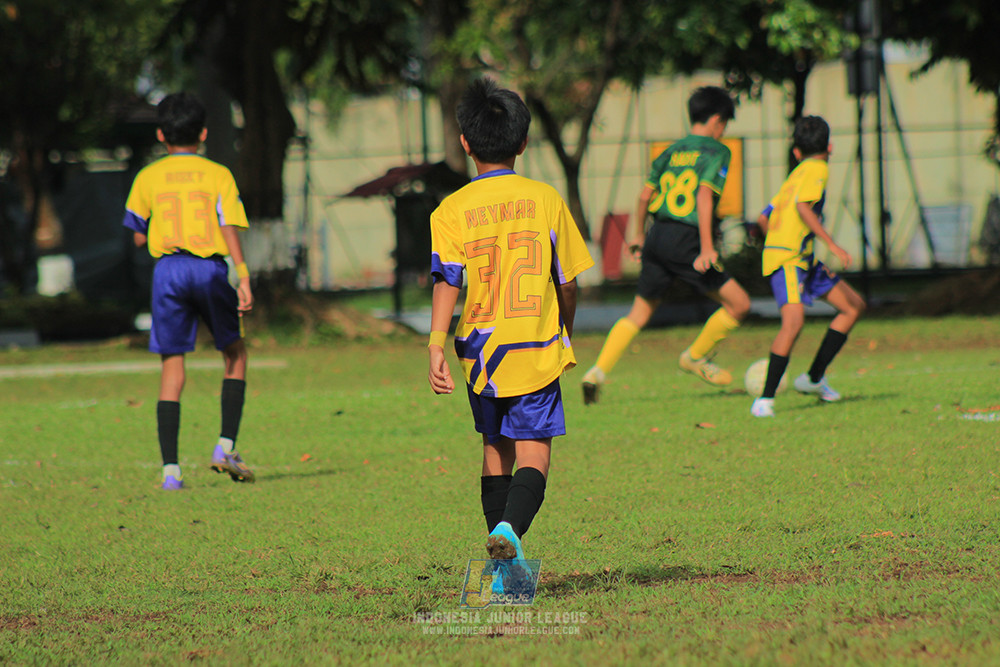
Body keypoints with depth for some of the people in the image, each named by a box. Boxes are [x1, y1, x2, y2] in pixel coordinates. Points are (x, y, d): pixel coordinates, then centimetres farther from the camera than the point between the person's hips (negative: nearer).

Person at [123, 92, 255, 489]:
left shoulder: (148, 177, 8)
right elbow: (230, 230, -6)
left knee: (172, 366, 2)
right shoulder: (217, 175, 5)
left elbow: (138, 237, 13)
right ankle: (226, 446, 6)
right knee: (235, 353, 18)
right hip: (210, 268, -1)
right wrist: (244, 278, -9)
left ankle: (170, 468, -6)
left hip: (167, 269, 1)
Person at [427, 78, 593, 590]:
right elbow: (567, 282, 6)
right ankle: (510, 528, -33)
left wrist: (435, 347, -17)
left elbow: (446, 283, -13)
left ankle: (504, 566, 20)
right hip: (537, 348, -1)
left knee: (495, 451, 17)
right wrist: (566, 336, 22)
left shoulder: (452, 210, -2)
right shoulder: (546, 200, 1)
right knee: (533, 453, -4)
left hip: (481, 350, 2)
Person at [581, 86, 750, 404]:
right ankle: (695, 357, 15)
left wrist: (639, 236, 31)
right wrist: (707, 248, -20)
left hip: (658, 235, 7)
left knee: (639, 313, 16)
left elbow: (645, 195, 17)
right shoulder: (717, 151, -3)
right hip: (685, 240, -7)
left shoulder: (673, 151, 16)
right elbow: (705, 195, -15)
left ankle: (599, 370, 2)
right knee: (739, 303, 4)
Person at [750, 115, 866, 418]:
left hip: (804, 259, 10)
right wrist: (832, 245, -24)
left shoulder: (796, 173, 20)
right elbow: (803, 206, -22)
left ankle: (814, 378, 16)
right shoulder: (818, 168, -5)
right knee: (794, 321, -27)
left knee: (854, 305, 13)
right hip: (787, 258, -10)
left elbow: (764, 218, 22)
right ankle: (765, 398, -23)